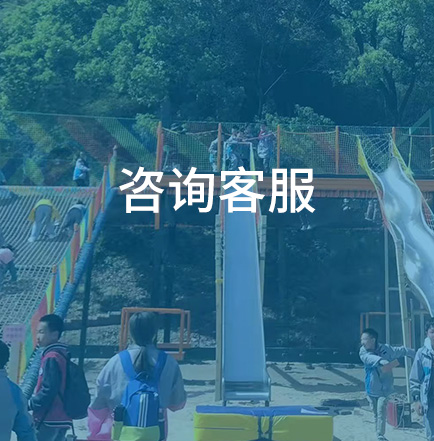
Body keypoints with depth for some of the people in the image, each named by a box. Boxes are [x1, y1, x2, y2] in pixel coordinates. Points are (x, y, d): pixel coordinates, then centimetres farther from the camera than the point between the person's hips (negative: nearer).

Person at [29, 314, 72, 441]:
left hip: (49, 420, -9)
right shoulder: (62, 355, 13)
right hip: (61, 419, 9)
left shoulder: (51, 358, -16)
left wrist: (30, 404, -10)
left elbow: (48, 390, -21)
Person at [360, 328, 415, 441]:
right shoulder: (363, 351, -10)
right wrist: (381, 360, -51)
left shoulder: (386, 349, -13)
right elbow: (369, 358, -32)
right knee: (376, 414, 13)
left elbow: (402, 350, 2)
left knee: (381, 413, -12)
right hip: (371, 389, 3)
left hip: (383, 389, -3)